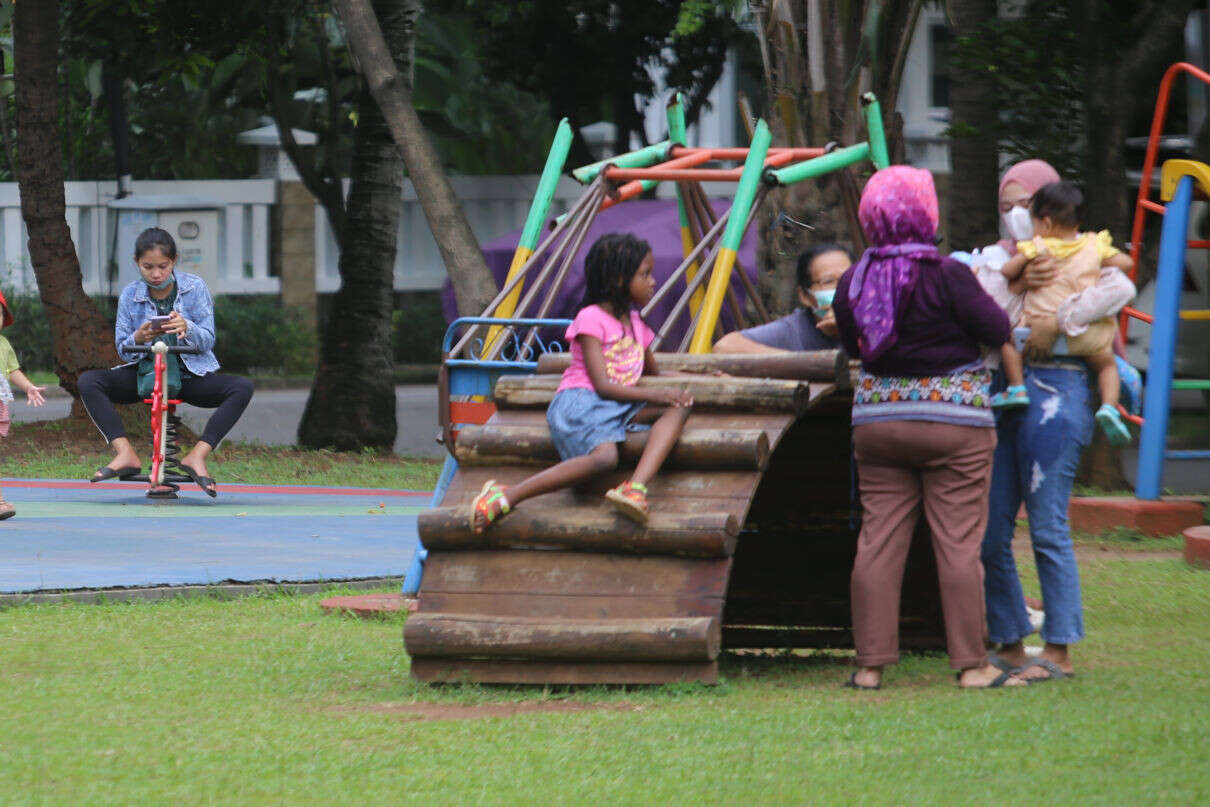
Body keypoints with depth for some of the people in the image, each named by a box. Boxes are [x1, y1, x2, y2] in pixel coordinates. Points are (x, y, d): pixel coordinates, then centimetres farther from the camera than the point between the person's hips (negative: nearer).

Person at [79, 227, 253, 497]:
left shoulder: (195, 288, -4)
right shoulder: (130, 295, -1)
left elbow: (208, 340, -7)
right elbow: (122, 348, 3)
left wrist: (188, 329, -30)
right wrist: (138, 338, -22)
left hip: (190, 373, -1)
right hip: (144, 374, 1)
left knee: (242, 388, -28)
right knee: (88, 381, -23)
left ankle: (198, 455, -31)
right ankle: (125, 453, -32)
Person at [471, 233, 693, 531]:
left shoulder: (635, 323, 24)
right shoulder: (591, 319, -2)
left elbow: (654, 373, 37)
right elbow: (602, 385, -10)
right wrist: (655, 395, -15)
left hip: (620, 406, 8)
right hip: (580, 401, -8)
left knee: (680, 406, -17)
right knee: (605, 456, -37)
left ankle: (636, 487, -39)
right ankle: (505, 498, -35)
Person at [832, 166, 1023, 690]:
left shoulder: (852, 282, 2)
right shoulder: (948, 276, -15)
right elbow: (997, 330, -12)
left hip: (876, 418, 5)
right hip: (953, 420, -5)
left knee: (878, 539, 6)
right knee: (959, 542, -1)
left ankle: (870, 664, 6)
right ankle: (971, 664, 0)